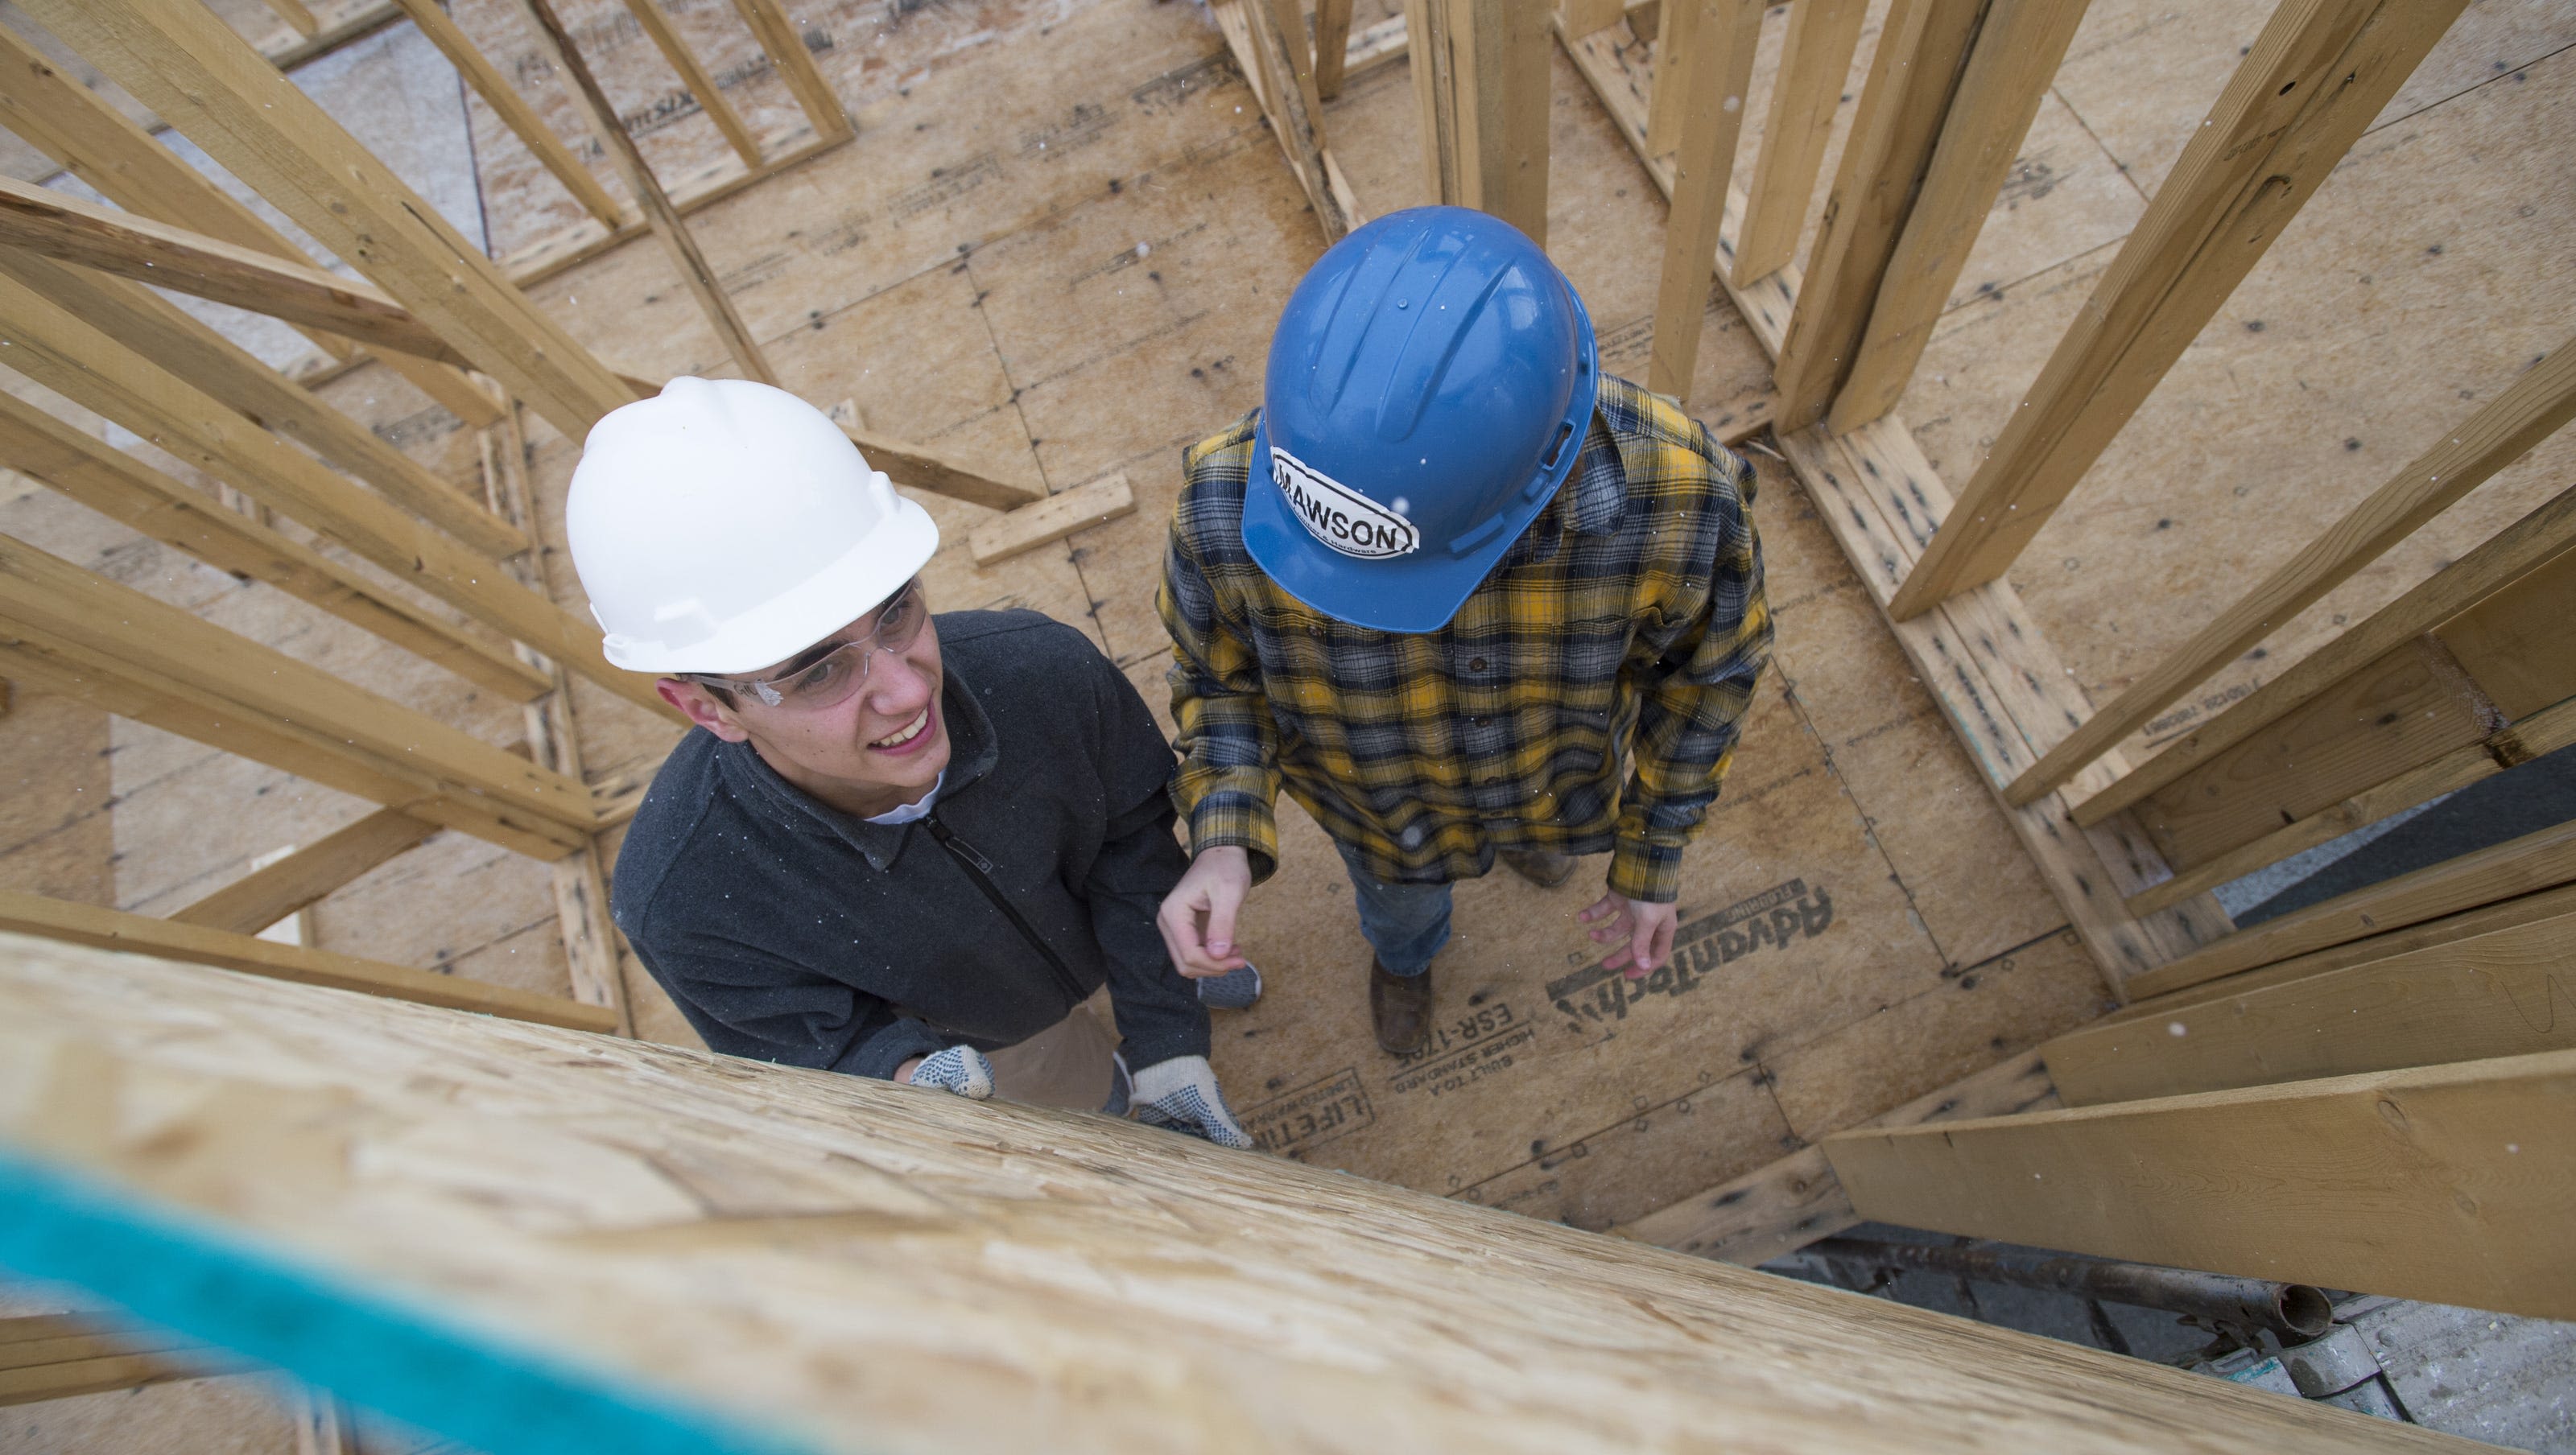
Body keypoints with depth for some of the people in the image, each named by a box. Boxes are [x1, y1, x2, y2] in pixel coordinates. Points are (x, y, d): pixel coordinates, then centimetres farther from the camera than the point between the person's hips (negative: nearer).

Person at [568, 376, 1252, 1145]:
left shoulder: (1048, 669, -40)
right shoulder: (680, 903, -42)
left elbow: (1132, 832, -20)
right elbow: (839, 1050, -25)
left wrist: (1169, 1042, -20)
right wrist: (903, 1078, -50)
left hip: (1096, 916, 2)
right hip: (984, 1036, -1)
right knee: (1087, 1090, 30)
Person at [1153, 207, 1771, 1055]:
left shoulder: (1672, 495, -41)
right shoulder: (1227, 501, -41)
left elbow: (1704, 666, -17)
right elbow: (1221, 674, -18)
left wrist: (1655, 857, -8)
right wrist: (1225, 842, -35)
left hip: (1559, 786, 1)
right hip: (1380, 810, 0)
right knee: (1400, 899, 35)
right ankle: (1404, 952, 75)